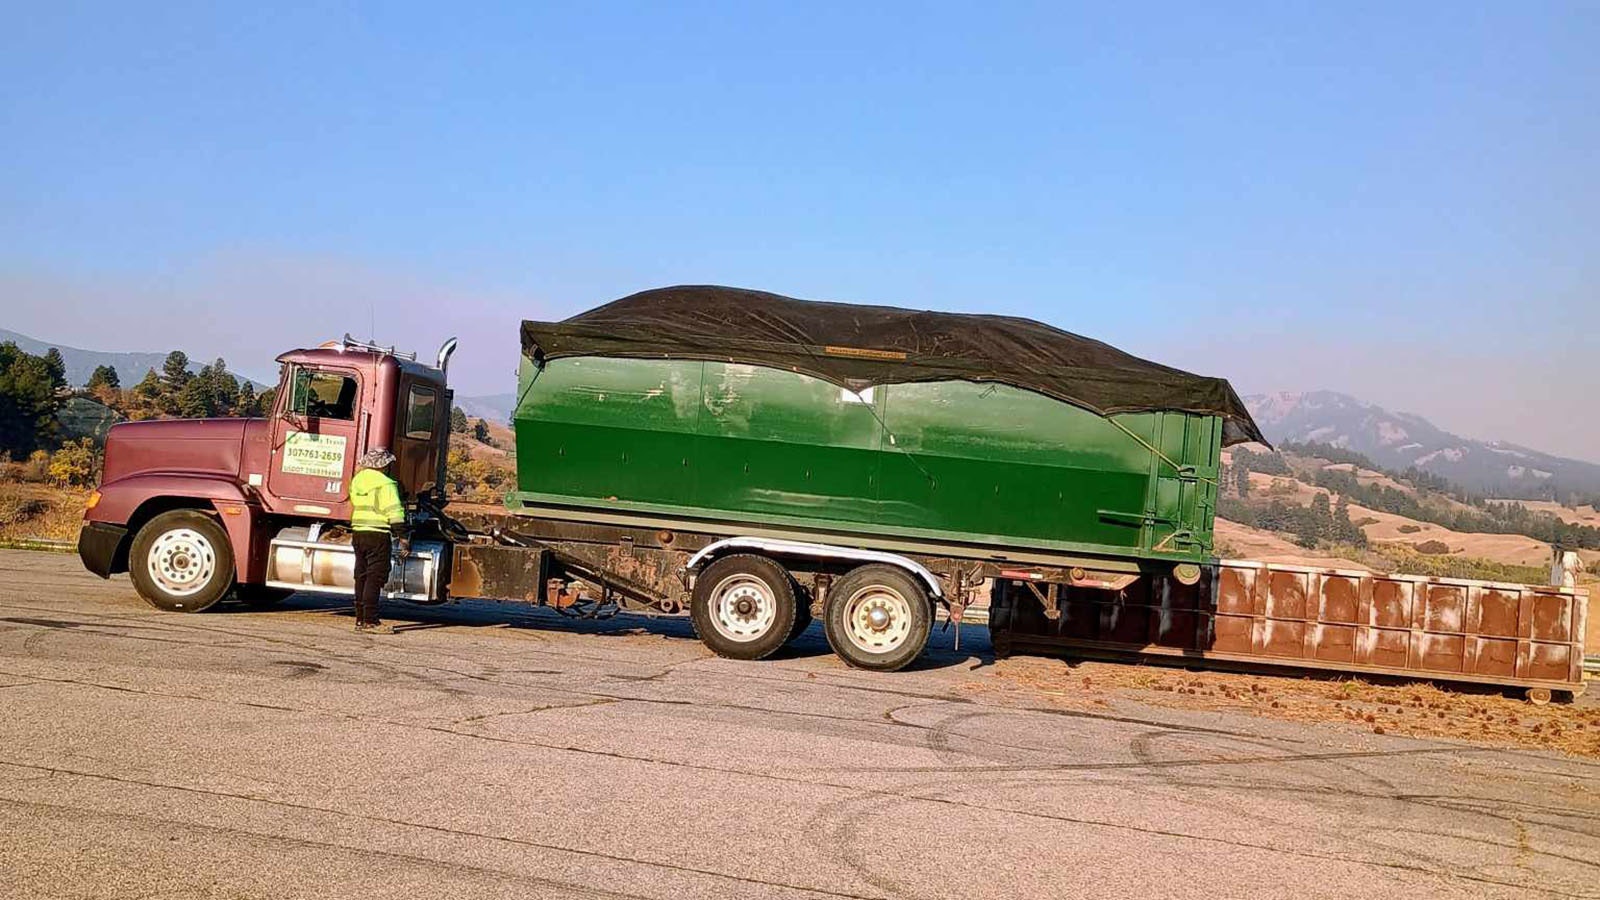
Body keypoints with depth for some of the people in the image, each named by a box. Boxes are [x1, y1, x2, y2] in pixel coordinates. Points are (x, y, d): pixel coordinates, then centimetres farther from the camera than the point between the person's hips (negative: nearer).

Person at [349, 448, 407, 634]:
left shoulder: (357, 480, 13)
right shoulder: (384, 483, -11)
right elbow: (394, 511, -13)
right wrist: (401, 535, -9)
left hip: (358, 533, 8)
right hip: (377, 534, -8)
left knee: (362, 577, 12)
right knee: (375, 577, -7)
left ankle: (360, 619, 15)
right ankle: (370, 621, -10)